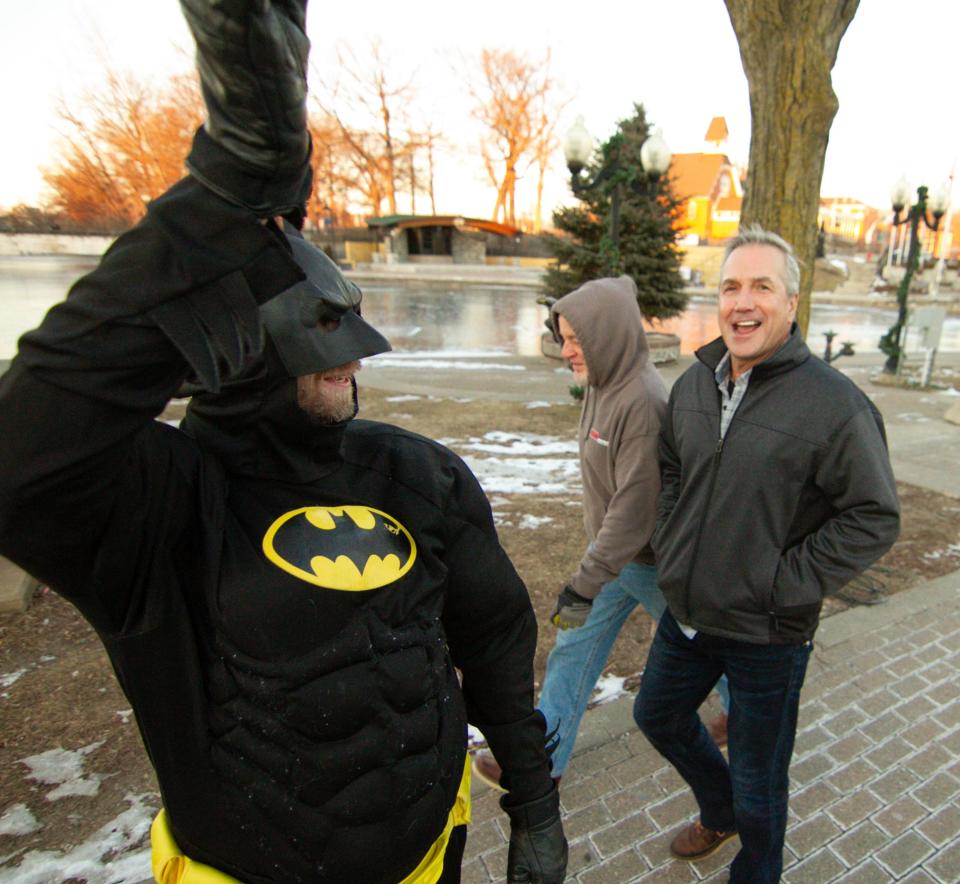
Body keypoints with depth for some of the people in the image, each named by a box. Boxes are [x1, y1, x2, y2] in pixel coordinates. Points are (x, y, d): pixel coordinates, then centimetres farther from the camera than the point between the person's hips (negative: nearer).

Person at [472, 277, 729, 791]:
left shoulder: (644, 402, -29)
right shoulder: (601, 386, -1)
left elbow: (635, 506, -30)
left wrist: (586, 582, -29)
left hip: (649, 560, -8)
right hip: (609, 548, 8)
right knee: (572, 649, 12)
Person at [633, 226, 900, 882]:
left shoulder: (834, 402, -19)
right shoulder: (693, 384, 0)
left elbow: (875, 517, -15)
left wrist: (786, 585, -18)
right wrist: (670, 545, 4)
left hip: (767, 633, -6)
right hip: (685, 614, 6)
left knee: (758, 782, 15)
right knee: (659, 716, 27)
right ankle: (719, 812, 56)